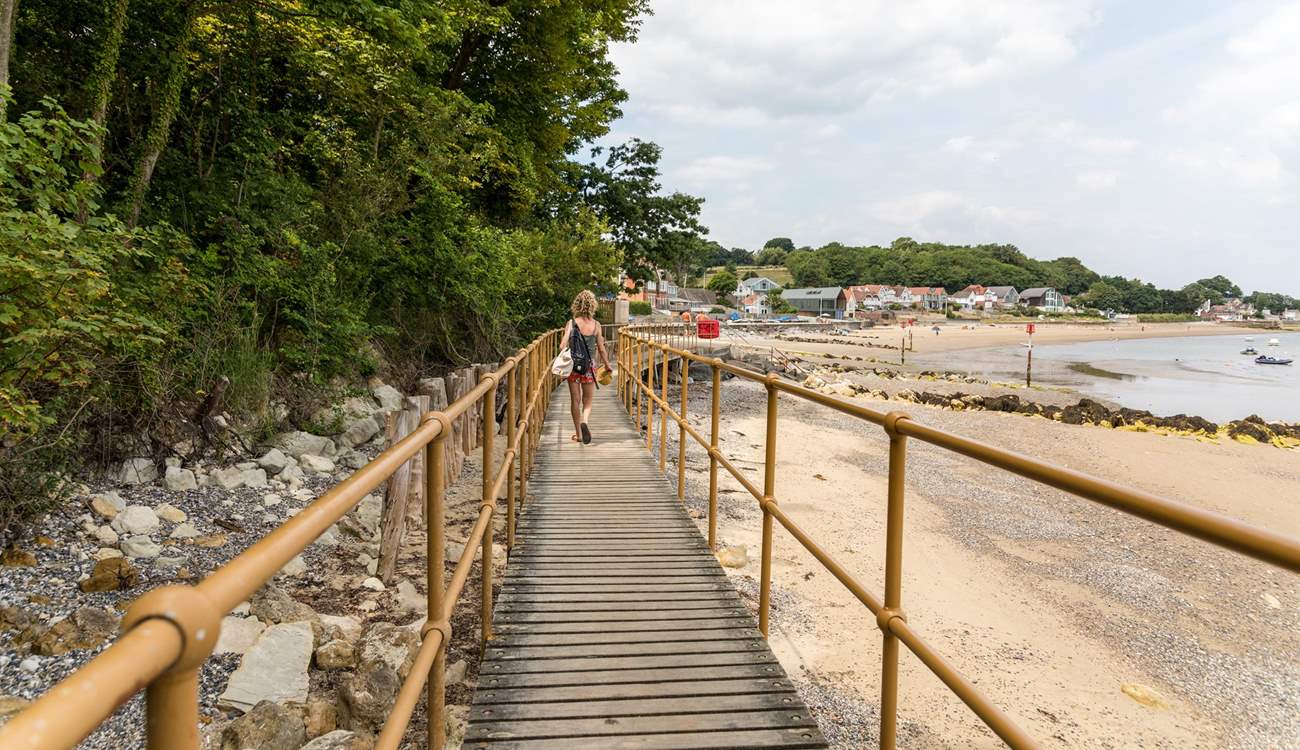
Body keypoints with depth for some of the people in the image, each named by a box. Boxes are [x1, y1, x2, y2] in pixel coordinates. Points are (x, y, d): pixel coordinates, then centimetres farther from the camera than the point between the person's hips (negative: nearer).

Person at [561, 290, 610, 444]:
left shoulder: (571, 323, -7)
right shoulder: (596, 325, -4)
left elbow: (564, 346, -11)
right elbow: (601, 349, 1)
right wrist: (607, 365, 15)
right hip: (589, 367, 0)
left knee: (575, 400, 11)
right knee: (587, 401, 11)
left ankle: (578, 433, 16)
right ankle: (584, 421, -18)